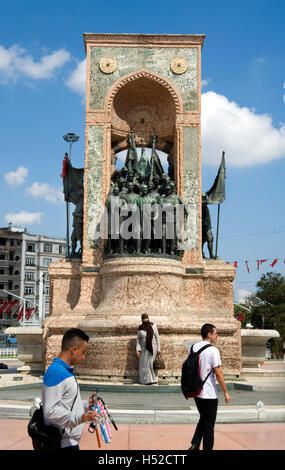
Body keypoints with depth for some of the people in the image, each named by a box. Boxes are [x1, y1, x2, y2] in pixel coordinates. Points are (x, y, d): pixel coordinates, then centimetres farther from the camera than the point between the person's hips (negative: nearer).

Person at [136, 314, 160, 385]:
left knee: (152, 363, 1)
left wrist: (158, 349, -4)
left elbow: (157, 337, -1)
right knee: (145, 364, 2)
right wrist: (138, 350, -3)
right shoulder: (140, 328, 0)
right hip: (144, 349, 1)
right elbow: (138, 339, 5)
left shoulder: (153, 326, -4)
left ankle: (153, 379, 11)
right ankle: (146, 380, 9)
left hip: (152, 348, -1)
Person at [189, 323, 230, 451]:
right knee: (209, 425, 5)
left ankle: (195, 444, 10)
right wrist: (226, 392, -8)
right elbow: (218, 373, -16)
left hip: (195, 391, 7)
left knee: (203, 419, 22)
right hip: (209, 394, -7)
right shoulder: (213, 350, -15)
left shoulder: (193, 347, 5)